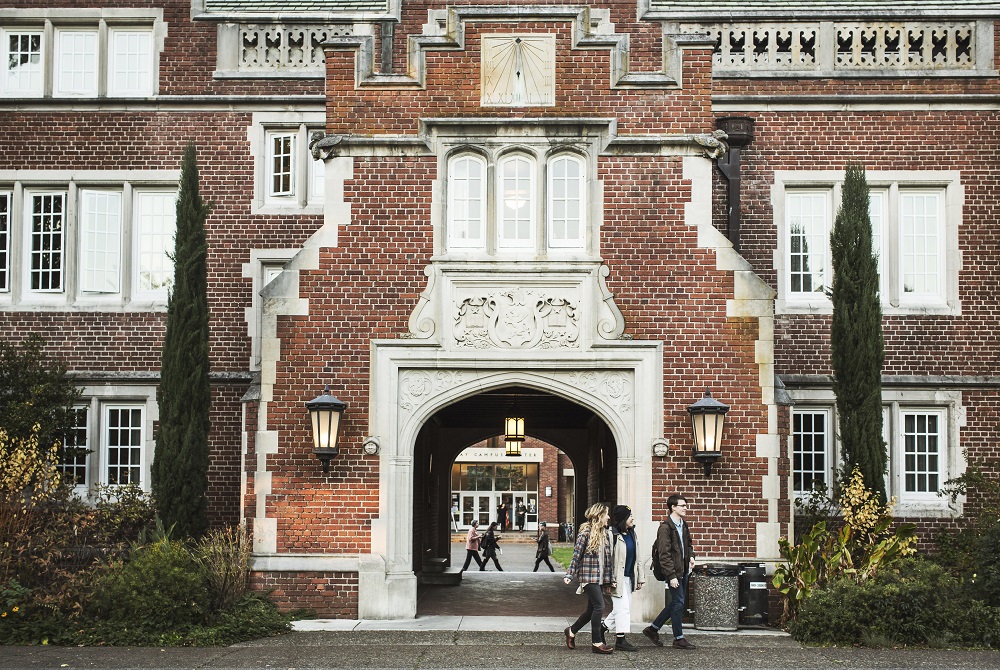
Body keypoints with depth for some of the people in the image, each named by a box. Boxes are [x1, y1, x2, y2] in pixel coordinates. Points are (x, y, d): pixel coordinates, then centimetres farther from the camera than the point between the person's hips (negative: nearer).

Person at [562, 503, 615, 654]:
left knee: (592, 610, 11)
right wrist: (569, 575, -12)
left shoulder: (605, 534, 13)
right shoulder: (585, 533, -8)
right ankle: (597, 643, -8)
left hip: (600, 578, 8)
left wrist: (611, 579, 15)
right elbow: (576, 555, -8)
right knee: (599, 606, -14)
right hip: (589, 576, -8)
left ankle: (571, 631, 30)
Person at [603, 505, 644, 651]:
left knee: (623, 609, 11)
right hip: (617, 578, -8)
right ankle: (621, 639, -1)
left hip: (629, 577, 8)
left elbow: (637, 558, 19)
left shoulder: (632, 534, 13)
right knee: (623, 607, -7)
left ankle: (603, 628, 27)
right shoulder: (612, 535, -14)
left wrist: (640, 577, 17)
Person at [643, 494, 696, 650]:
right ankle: (679, 638, 10)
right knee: (678, 603, -2)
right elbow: (664, 555, -18)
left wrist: (691, 556, 11)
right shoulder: (665, 527, -15)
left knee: (676, 602, 14)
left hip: (683, 571, 9)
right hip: (674, 572, -9)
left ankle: (653, 628, 26)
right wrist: (671, 576, -20)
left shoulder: (683, 525, 11)